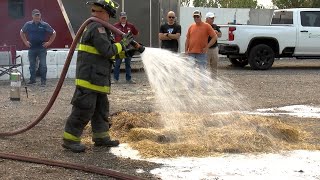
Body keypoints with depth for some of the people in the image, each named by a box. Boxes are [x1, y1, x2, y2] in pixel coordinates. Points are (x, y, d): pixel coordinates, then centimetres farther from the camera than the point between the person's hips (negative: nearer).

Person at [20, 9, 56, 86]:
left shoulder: (44, 25, -4)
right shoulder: (28, 24, 3)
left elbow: (53, 33, 5)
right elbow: (22, 32, 19)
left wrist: (49, 42, 1)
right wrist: (25, 42, 11)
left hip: (42, 48, -2)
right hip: (31, 48, 2)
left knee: (43, 65, -4)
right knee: (32, 65, 11)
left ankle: (43, 81, 3)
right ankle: (32, 79, 23)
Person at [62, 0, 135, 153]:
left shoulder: (102, 29, 19)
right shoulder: (97, 28, -14)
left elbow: (112, 53, 24)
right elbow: (108, 51, -19)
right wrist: (123, 44, -7)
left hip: (98, 79, 11)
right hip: (89, 78, -11)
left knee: (101, 108, 16)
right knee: (84, 109, -7)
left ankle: (101, 137, 25)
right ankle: (70, 140, 1)